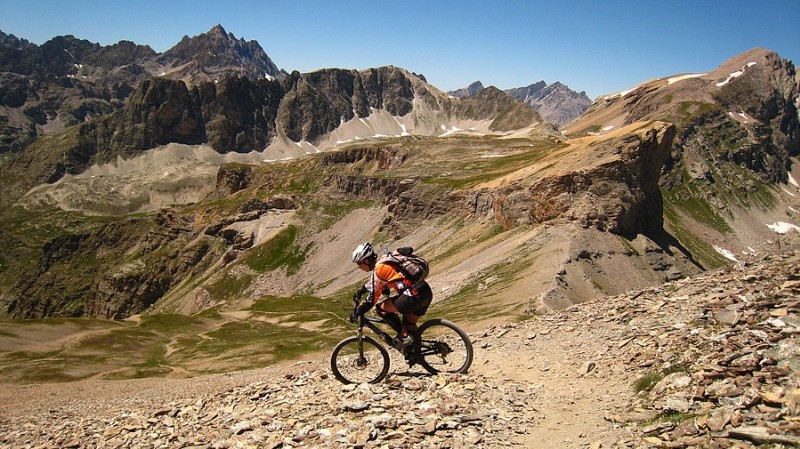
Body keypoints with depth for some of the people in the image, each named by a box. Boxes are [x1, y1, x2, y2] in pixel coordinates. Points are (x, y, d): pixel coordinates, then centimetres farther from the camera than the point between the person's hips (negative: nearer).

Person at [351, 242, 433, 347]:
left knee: (381, 308, 2)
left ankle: (403, 335, 3)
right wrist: (361, 290, 42)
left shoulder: (379, 268, -9)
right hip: (427, 292, 10)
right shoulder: (383, 262, 18)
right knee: (410, 325, 24)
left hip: (415, 295, -10)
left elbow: (372, 300, -8)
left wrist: (357, 313, 3)